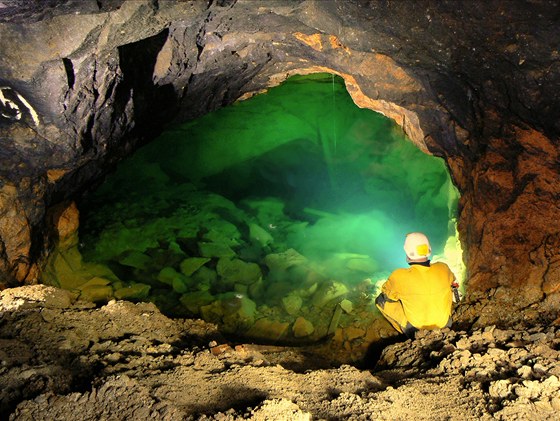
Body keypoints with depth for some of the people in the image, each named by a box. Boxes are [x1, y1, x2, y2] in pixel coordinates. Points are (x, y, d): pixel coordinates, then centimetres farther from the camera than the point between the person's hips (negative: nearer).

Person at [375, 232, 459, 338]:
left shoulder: (400, 276, -27)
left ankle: (409, 333, 16)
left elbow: (386, 292, -5)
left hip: (415, 328, -4)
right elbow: (452, 282, 10)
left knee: (381, 300, 8)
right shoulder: (443, 268, -15)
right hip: (444, 324, 4)